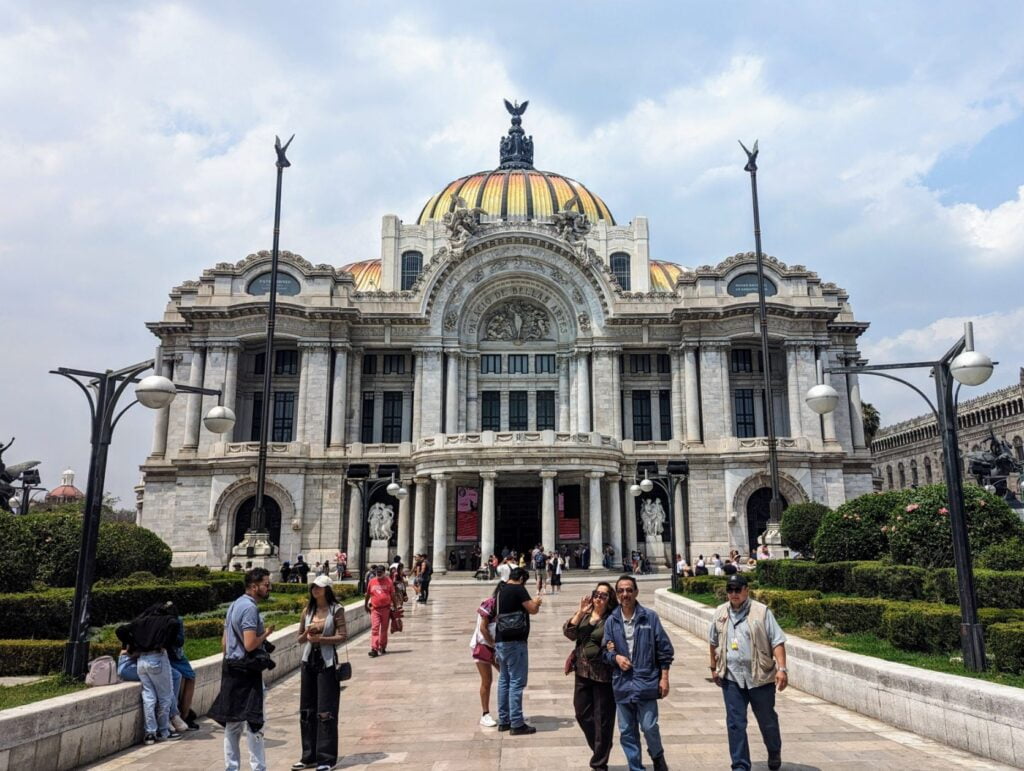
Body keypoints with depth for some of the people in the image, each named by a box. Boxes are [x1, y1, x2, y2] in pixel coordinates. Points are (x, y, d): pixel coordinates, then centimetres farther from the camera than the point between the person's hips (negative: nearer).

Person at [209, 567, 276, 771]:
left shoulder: (234, 605, 13)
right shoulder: (250, 608, -18)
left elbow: (224, 642, 18)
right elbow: (250, 644, -25)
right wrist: (266, 633, -9)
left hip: (231, 669, 10)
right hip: (247, 672, -10)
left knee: (233, 722, 14)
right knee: (254, 722, -2)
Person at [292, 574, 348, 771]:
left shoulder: (336, 610, -6)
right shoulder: (308, 610, 8)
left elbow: (342, 636, -11)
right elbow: (300, 639, 11)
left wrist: (320, 638, -20)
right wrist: (307, 633, -10)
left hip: (327, 662, -6)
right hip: (309, 661, 6)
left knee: (325, 711, -4)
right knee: (306, 710, 10)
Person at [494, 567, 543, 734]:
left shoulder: (500, 591, 14)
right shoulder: (519, 589, -10)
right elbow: (532, 610, -14)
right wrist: (537, 602, 8)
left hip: (500, 641, 8)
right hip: (515, 642, -8)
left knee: (504, 680, 14)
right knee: (517, 682, -4)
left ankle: (503, 720, 19)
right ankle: (516, 724, -2)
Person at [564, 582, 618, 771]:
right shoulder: (583, 614, 5)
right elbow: (569, 633, -6)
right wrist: (580, 613, -16)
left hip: (604, 674, -5)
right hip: (583, 672, 5)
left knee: (602, 719, 4)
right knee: (582, 714, 14)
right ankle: (598, 749, 37)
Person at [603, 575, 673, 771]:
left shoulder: (650, 617, -5)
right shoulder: (611, 621, 1)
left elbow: (664, 649, -1)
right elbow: (606, 651, 9)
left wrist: (664, 677, -2)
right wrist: (616, 657, -12)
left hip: (646, 682, -3)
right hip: (622, 684, 3)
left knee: (649, 727, -2)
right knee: (626, 731, 9)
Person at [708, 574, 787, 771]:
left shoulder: (761, 612, -8)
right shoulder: (720, 613, 4)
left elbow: (777, 642, -10)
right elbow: (713, 642, 16)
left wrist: (781, 668, -19)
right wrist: (714, 668, 18)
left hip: (760, 676, -2)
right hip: (731, 677, 2)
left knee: (767, 719, 16)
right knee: (735, 723, 2)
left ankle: (774, 752, 43)